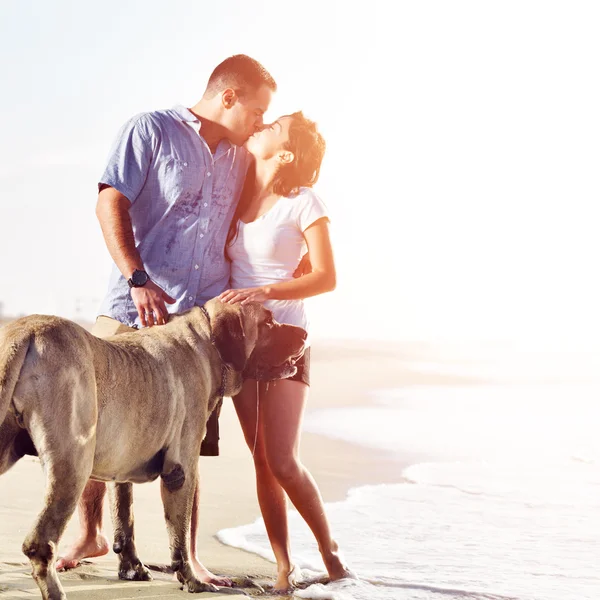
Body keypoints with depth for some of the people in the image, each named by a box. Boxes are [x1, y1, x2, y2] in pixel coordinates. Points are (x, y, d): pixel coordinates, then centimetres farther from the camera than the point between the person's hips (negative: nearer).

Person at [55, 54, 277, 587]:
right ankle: (91, 535, 20)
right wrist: (139, 279, -17)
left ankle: (186, 557, 10)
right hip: (134, 309, -4)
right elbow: (111, 204, -8)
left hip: (202, 321, 4)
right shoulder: (151, 130, 0)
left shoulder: (239, 159, 17)